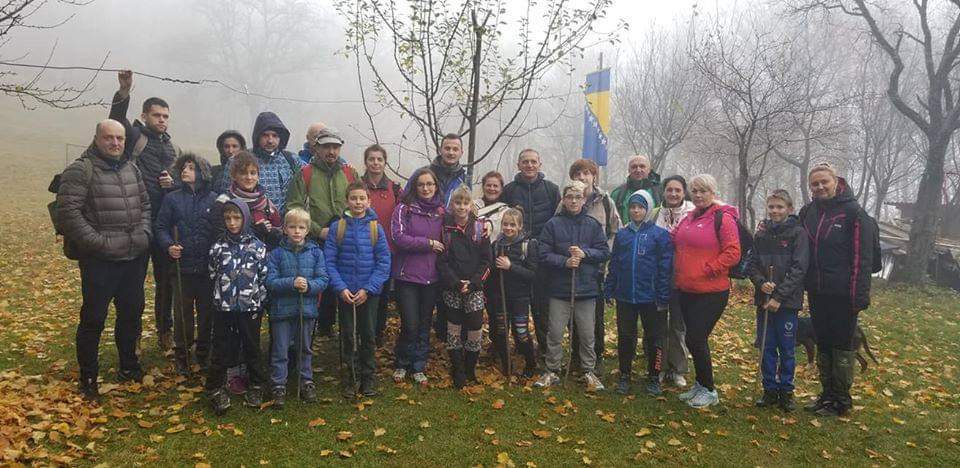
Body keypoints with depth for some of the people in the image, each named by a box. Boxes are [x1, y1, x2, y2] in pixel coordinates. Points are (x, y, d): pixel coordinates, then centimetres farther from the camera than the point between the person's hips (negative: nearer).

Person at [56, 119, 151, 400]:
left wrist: (144, 233, 5)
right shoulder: (81, 170, -9)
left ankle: (129, 365, 33)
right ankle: (88, 378, 17)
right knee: (93, 318, 2)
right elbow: (68, 212, -16)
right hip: (100, 261, -6)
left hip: (135, 258, 6)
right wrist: (98, 242, -18)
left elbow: (145, 204, 19)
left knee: (132, 313, 16)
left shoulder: (131, 169, 12)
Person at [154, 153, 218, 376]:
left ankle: (204, 353, 26)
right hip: (182, 265, 0)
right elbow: (161, 227, 3)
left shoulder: (214, 199, 0)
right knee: (182, 313, 8)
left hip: (208, 267, 0)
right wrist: (169, 245, -14)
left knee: (207, 311, 10)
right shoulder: (172, 198, 1)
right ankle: (181, 355, 22)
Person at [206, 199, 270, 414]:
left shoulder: (257, 246, -2)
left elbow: (264, 277, 0)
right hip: (223, 307, 1)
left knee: (252, 348, 11)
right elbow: (213, 275, 10)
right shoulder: (218, 246, 2)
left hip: (250, 307, -1)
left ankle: (256, 386, 25)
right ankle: (215, 388, 18)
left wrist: (259, 302, -2)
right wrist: (223, 294, 6)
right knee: (222, 349, 6)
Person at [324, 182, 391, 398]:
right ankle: (349, 378, 21)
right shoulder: (337, 227, -3)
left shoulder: (376, 228, -3)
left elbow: (384, 262, -5)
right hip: (345, 292, 0)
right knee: (348, 336, 8)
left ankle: (369, 378, 23)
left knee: (368, 335, 9)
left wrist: (368, 289, -13)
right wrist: (341, 288, -14)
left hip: (370, 292, 0)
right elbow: (329, 261, -4)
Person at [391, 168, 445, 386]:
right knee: (410, 325, -3)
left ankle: (418, 367, 24)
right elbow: (399, 238, -14)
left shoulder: (441, 211, 9)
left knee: (425, 325, 10)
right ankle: (401, 365, 20)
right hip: (407, 276, -4)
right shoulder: (404, 208, -4)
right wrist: (428, 243, -12)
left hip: (432, 277, 4)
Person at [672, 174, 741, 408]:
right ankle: (701, 385, 28)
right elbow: (679, 249, 24)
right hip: (687, 290, 7)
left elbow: (733, 253, -14)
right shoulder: (688, 218, 13)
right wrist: (678, 273, 11)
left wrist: (707, 270, -16)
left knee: (695, 339, -7)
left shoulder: (723, 218, -9)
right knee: (695, 339, 13)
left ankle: (709, 390, 11)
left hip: (712, 292, -7)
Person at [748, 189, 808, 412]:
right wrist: (761, 282, -12)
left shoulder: (797, 233, -4)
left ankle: (786, 391, 19)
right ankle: (770, 390, 21)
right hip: (763, 300, 4)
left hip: (787, 301, -3)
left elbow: (798, 268, -11)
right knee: (766, 347, 9)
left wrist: (779, 296, -16)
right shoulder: (762, 233, 7)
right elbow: (751, 264, 7)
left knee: (787, 350, 5)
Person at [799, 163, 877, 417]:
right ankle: (827, 394, 27)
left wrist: (859, 295, -17)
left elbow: (862, 258, -13)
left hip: (842, 293, -6)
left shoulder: (854, 212, -10)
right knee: (823, 344, 14)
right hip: (817, 292, 6)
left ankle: (841, 400, 15)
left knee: (842, 346, 4)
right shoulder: (808, 212, 7)